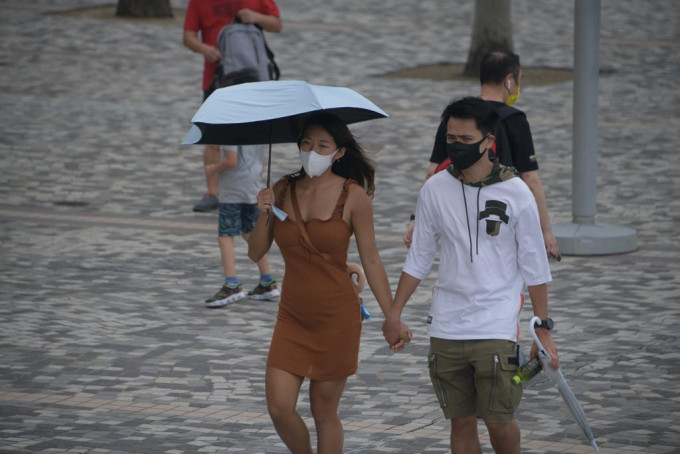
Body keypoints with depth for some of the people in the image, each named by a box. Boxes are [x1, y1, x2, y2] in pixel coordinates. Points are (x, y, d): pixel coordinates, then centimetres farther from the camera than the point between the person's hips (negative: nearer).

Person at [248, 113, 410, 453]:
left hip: (337, 316, -4)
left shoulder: (353, 196, -7)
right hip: (293, 315, 4)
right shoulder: (282, 191, 3)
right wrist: (263, 215, -13)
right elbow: (256, 253, 5)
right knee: (279, 407, -4)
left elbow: (371, 261, -4)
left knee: (324, 411, 2)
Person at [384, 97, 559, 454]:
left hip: (496, 329, -3)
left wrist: (543, 331, 0)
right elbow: (419, 258, 11)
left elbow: (535, 268, 1)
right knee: (461, 422, 5)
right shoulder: (435, 190, 2)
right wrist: (395, 312, 7)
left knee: (498, 421, -5)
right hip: (446, 327, 3)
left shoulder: (516, 193, -5)